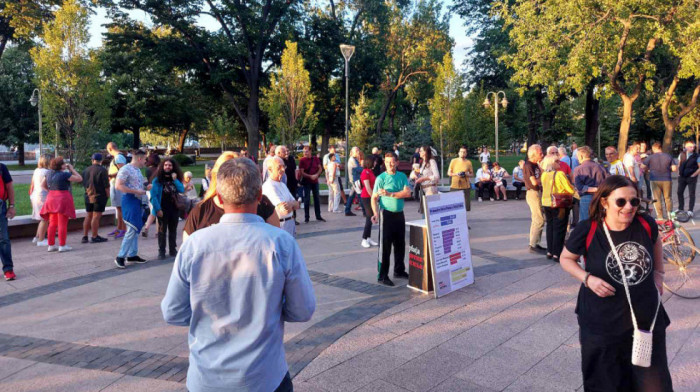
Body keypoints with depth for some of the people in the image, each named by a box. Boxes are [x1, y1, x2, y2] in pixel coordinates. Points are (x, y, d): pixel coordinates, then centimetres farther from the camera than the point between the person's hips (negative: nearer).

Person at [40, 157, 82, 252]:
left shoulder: (49, 174, 9)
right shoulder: (64, 174, -14)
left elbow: (43, 185, 18)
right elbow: (79, 178, -9)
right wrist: (72, 169, 0)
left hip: (51, 199, 7)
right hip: (63, 199, -7)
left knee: (52, 224, 13)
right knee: (62, 224, -3)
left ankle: (51, 245, 18)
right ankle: (62, 245, 0)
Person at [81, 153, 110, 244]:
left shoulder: (86, 170, 9)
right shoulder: (102, 170, -11)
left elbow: (83, 183, 17)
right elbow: (106, 185, -13)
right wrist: (108, 194, -1)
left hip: (88, 196, 6)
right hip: (99, 196, -6)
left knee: (88, 216, 13)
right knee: (96, 216, -4)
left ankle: (84, 236, 14)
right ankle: (94, 237, -1)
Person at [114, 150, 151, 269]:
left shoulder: (138, 170, 16)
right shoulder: (125, 169, -12)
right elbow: (118, 186, -20)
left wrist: (146, 187, 9)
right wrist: (136, 191, -22)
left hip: (137, 200, 10)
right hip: (129, 200, -10)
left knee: (136, 229, 12)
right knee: (131, 229, -11)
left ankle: (132, 255, 19)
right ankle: (120, 257, -4)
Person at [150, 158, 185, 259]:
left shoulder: (176, 179, 9)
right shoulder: (157, 179, -5)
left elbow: (182, 190, -3)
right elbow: (153, 195, -9)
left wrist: (175, 180, -11)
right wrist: (158, 209, -16)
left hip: (174, 209, 4)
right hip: (162, 210, -4)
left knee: (173, 231, 12)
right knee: (162, 231, 3)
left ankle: (173, 250, 21)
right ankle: (161, 251, 10)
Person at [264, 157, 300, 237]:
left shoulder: (282, 184, 14)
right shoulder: (269, 186, -18)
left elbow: (297, 205, 8)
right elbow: (285, 210, -25)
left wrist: (290, 204, -14)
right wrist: (292, 204, -5)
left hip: (291, 224, 9)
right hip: (280, 226, -9)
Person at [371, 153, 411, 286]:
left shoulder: (402, 176, 7)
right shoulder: (381, 178, -5)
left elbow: (407, 193, -6)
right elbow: (374, 198, -9)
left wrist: (390, 194, -15)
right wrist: (376, 213, -24)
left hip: (399, 214, 5)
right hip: (386, 214, -5)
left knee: (400, 244, 14)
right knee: (385, 246, -2)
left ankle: (399, 270, 29)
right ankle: (382, 275, 5)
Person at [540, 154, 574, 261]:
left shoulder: (544, 175, 2)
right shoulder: (559, 174, -17)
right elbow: (570, 190, -13)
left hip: (546, 203, 6)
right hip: (559, 205, -6)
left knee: (550, 227, 15)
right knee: (559, 229, 1)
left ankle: (549, 252, 20)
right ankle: (557, 254, 3)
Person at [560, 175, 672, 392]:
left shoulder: (646, 224, -8)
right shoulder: (586, 231, -17)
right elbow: (566, 258, -2)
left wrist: (658, 273, 10)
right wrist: (587, 279, -18)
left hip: (648, 319, 3)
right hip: (603, 323, -3)